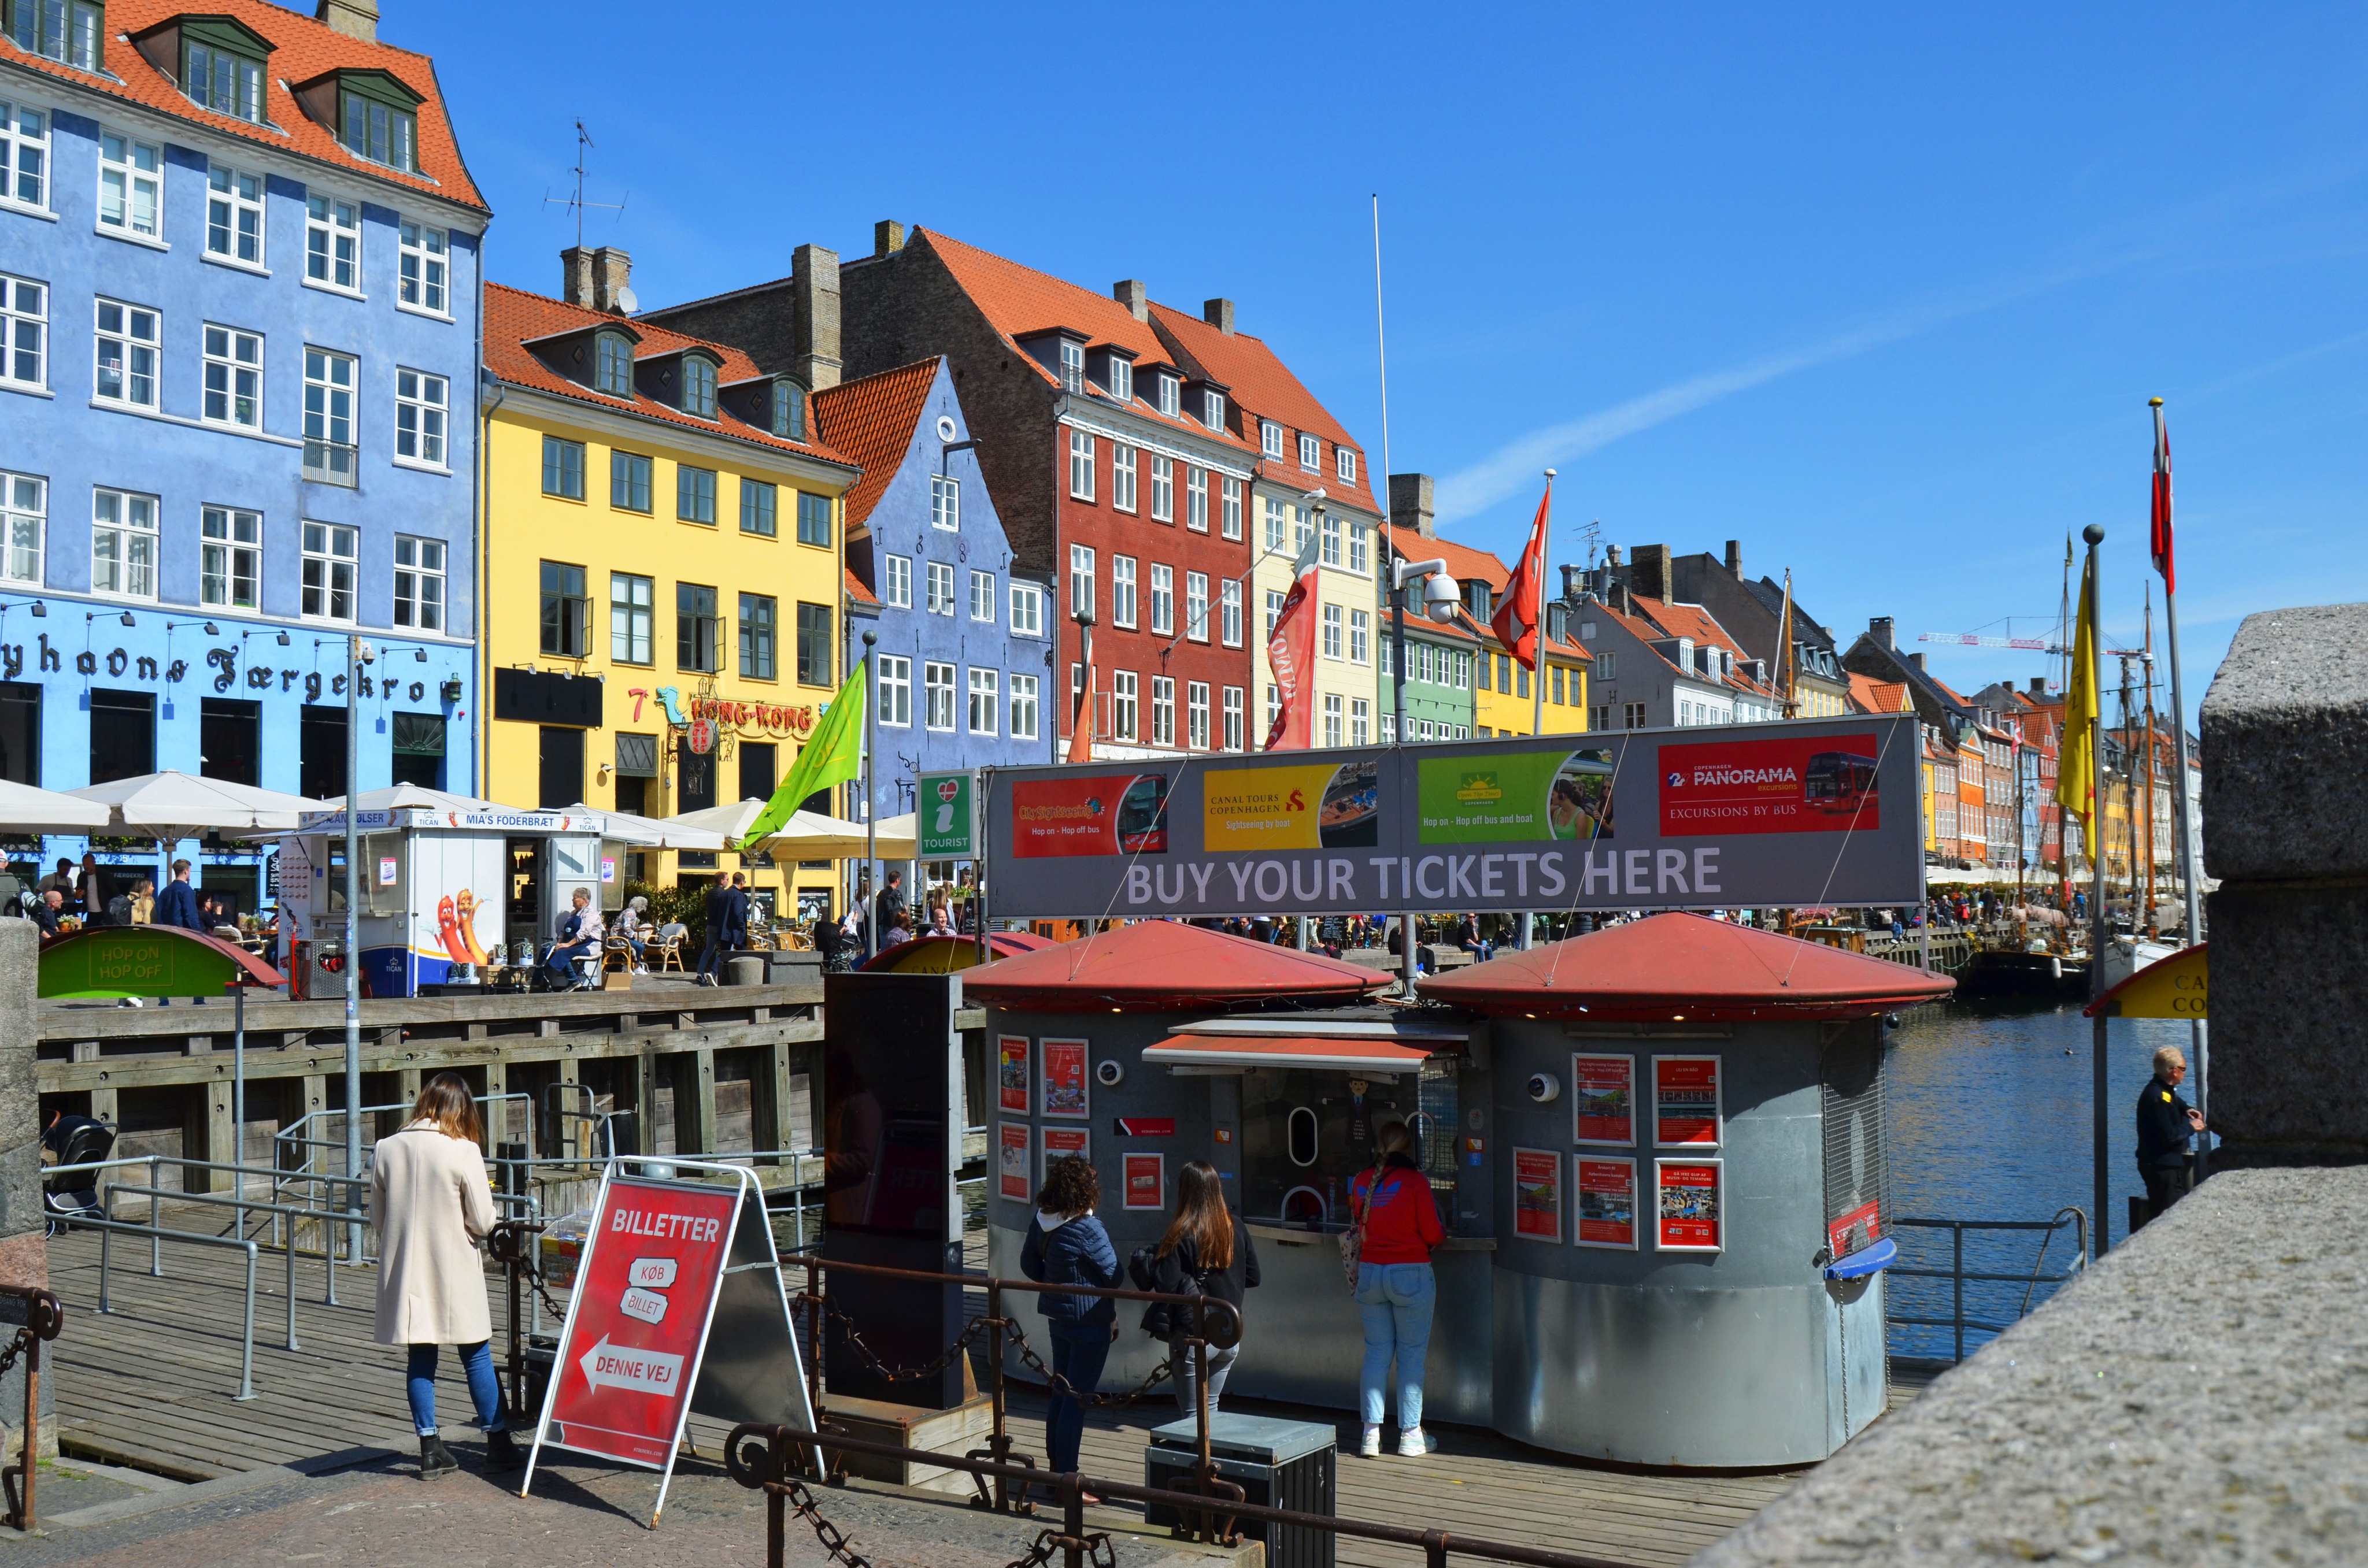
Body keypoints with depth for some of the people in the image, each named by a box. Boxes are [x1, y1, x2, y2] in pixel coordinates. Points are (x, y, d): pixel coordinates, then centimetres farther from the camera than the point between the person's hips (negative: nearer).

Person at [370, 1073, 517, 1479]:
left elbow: (377, 1217, 7)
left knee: (421, 1358, 11)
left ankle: (430, 1451, 14)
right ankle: (498, 1445, 14)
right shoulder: (464, 1152, -13)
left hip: (405, 1273, 3)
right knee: (476, 1354, 8)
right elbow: (483, 1222, -9)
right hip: (454, 1271, -3)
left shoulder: (385, 1150, -2)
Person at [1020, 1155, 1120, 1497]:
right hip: (1089, 1321, -8)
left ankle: (1056, 1468, 29)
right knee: (1076, 1400, -1)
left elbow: (1029, 1264, 11)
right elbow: (1113, 1275, -13)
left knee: (1060, 1394, 19)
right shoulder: (1088, 1230, -23)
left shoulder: (1041, 1221, -1)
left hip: (1058, 1315, 8)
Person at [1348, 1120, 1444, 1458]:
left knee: (1376, 1352, 11)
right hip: (1410, 1274, -4)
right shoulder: (1415, 1180, -11)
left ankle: (1371, 1432, 10)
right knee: (1412, 1355, 5)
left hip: (1369, 1273, 4)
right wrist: (1442, 1236, 13)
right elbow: (1432, 1234, -9)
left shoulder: (1361, 1182, 2)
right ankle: (1410, 1434, 11)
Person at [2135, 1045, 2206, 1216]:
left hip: (2171, 1164, 11)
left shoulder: (2164, 1090, 8)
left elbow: (2175, 1102, 35)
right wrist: (2191, 1127, -13)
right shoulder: (2157, 1096, -25)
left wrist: (2187, 1110, 13)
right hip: (2162, 1168, -11)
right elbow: (2168, 1136, -28)